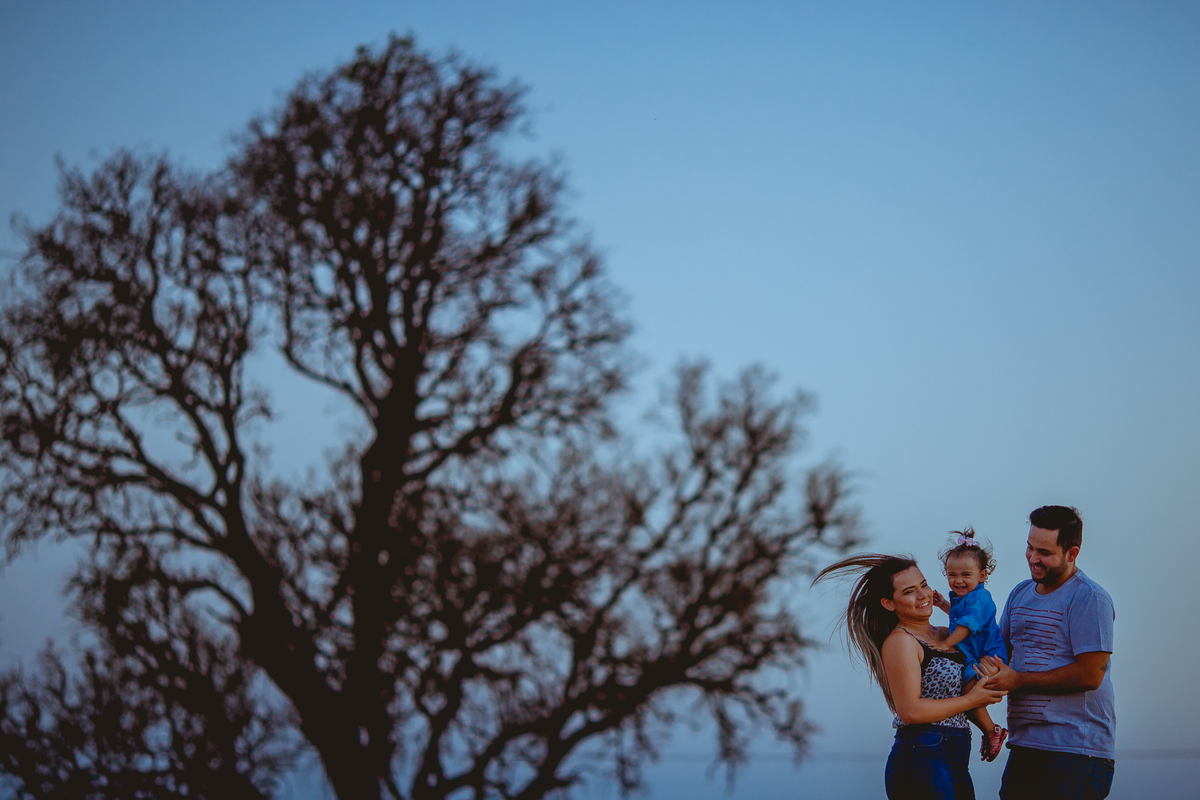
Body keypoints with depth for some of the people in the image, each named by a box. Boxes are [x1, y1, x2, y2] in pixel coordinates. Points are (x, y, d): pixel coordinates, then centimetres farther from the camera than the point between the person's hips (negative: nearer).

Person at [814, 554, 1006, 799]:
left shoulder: (946, 636, 14)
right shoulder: (900, 641, -9)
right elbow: (910, 711, -16)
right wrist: (971, 700, -9)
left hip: (956, 762, 8)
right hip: (922, 759, -8)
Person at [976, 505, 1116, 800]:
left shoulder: (1089, 598, -10)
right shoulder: (1021, 593, 15)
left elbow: (1090, 675, -17)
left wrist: (1018, 681, -13)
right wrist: (989, 661, -2)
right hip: (1023, 746, 7)